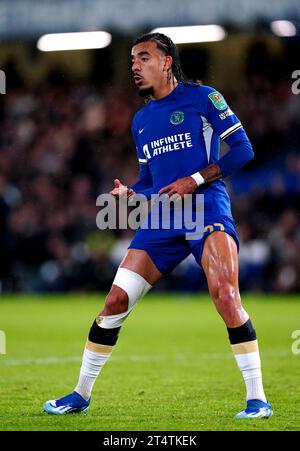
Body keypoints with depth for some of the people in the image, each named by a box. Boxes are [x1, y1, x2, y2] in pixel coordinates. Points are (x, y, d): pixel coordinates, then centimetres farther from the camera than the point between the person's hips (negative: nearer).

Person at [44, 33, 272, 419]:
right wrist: (129, 194, 3)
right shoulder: (141, 120, 19)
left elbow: (242, 149, -5)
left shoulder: (202, 98, 0)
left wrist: (194, 180, -13)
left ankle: (257, 400, -16)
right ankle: (81, 394, 15)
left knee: (225, 295, -25)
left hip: (206, 208, -6)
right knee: (115, 301, 0)